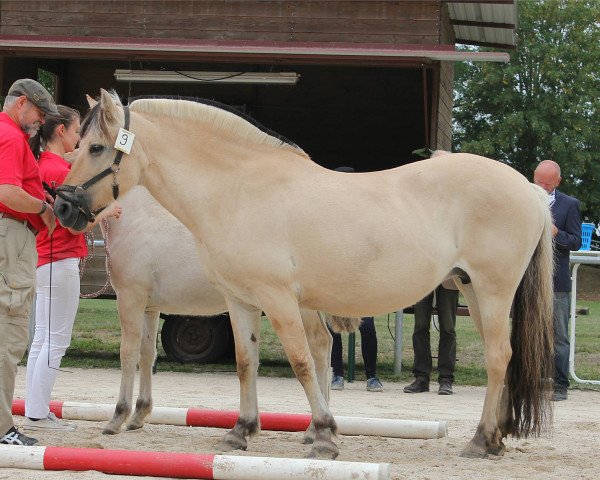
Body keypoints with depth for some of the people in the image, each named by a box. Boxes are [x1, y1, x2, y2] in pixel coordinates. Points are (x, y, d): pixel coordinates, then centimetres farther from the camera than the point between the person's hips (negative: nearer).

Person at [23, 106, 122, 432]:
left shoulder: (44, 164, 12)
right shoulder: (59, 170, -16)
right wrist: (107, 212, -3)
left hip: (45, 263, 10)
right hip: (61, 262, -10)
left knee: (42, 339, 12)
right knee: (56, 341, -5)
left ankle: (35, 412, 15)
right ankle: (38, 414, -3)